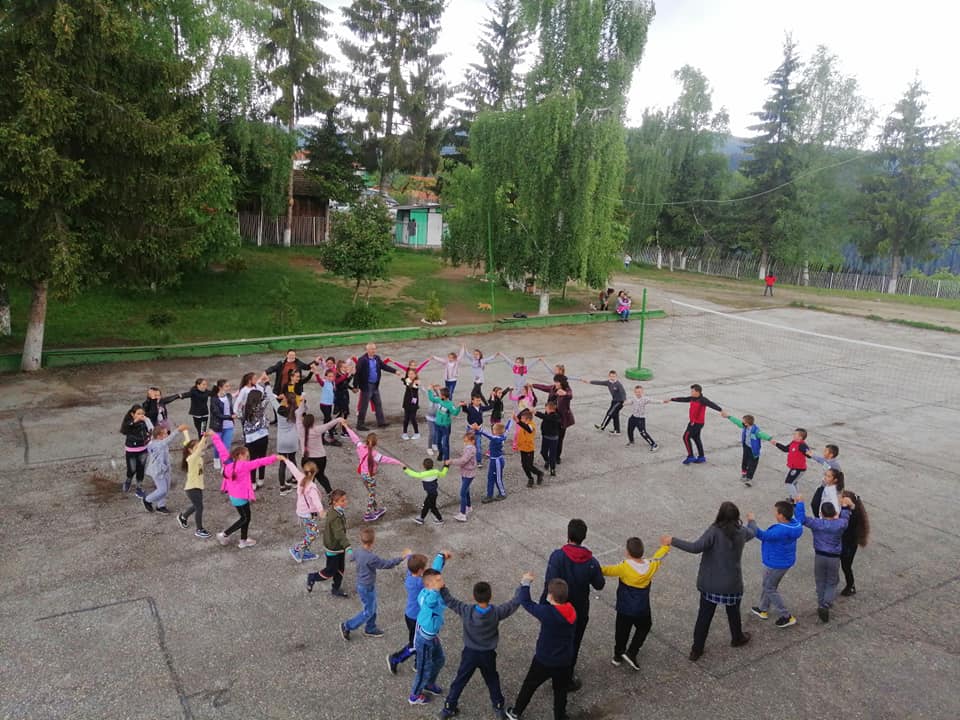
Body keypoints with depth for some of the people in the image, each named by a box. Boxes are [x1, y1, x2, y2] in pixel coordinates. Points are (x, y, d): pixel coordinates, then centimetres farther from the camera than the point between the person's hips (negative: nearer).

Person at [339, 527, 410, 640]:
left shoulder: (358, 551, -10)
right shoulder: (371, 557, -35)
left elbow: (352, 557, 13)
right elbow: (387, 564, -25)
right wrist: (402, 557, -16)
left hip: (362, 584, 8)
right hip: (367, 588, -8)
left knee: (372, 608, 24)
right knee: (368, 612, 12)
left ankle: (370, 629, 41)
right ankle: (347, 626, 21)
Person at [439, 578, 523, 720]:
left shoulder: (466, 611, -23)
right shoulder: (496, 612, -22)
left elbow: (449, 600, -18)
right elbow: (515, 602, -13)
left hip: (469, 653, 0)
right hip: (488, 654, 0)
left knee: (459, 681, 18)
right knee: (492, 681, 24)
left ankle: (448, 708, 28)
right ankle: (498, 708, 36)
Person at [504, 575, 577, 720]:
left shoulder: (546, 612, -30)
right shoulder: (571, 612, -12)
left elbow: (525, 602, -17)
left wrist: (525, 582, -3)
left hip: (544, 660, -3)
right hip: (565, 661, 3)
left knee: (529, 686, 20)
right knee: (561, 691, 22)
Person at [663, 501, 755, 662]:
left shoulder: (714, 531, -21)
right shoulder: (742, 532, -7)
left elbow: (696, 547, -34)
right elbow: (752, 533, 19)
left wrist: (672, 541, -29)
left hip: (710, 584, -2)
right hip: (732, 584, 3)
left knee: (704, 616, 11)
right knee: (733, 613, 27)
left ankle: (696, 650, 18)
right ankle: (737, 638, 51)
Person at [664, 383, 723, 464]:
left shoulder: (702, 400, -19)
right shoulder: (693, 398, 6)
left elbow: (711, 404, -32)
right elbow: (682, 399, 15)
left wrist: (721, 410, -47)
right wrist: (670, 400, 22)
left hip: (697, 423, -9)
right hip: (693, 422, 9)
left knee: (686, 437, -5)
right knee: (696, 438, 16)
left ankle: (690, 456, 3)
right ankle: (701, 457, 25)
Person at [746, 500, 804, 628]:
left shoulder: (780, 531, -36)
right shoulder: (795, 523, -8)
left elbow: (762, 535, -35)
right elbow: (800, 515, 15)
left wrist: (751, 521, -27)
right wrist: (799, 503, 31)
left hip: (776, 564, -9)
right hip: (785, 561, 9)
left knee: (771, 589, 11)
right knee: (768, 585, 25)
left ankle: (786, 617, 17)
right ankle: (763, 610, 41)